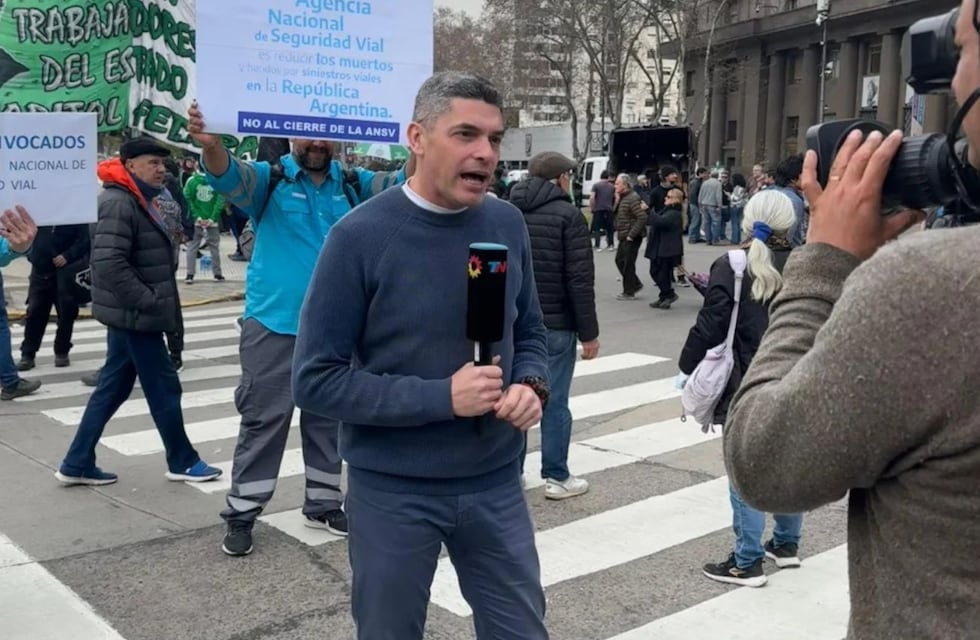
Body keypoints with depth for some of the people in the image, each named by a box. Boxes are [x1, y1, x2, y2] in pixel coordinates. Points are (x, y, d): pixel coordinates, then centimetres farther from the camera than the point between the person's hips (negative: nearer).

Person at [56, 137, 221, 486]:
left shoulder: (139, 201, 16)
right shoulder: (119, 203, -18)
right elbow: (109, 262, -27)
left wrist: (154, 301, 14)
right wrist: (148, 301, -23)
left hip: (131, 314, 10)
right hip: (134, 315, -10)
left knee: (113, 388, 13)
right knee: (164, 387, 1)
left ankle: (77, 464, 19)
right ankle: (182, 462, 15)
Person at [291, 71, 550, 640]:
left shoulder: (508, 224, -1)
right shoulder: (361, 236, -15)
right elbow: (316, 380, -15)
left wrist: (532, 385, -11)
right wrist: (441, 398, -22)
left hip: (496, 481, 4)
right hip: (393, 490, -3)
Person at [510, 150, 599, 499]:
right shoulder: (568, 215, -9)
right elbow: (580, 280, -13)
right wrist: (589, 332, -8)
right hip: (555, 324, -5)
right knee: (554, 401, 2)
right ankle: (557, 477, 9)